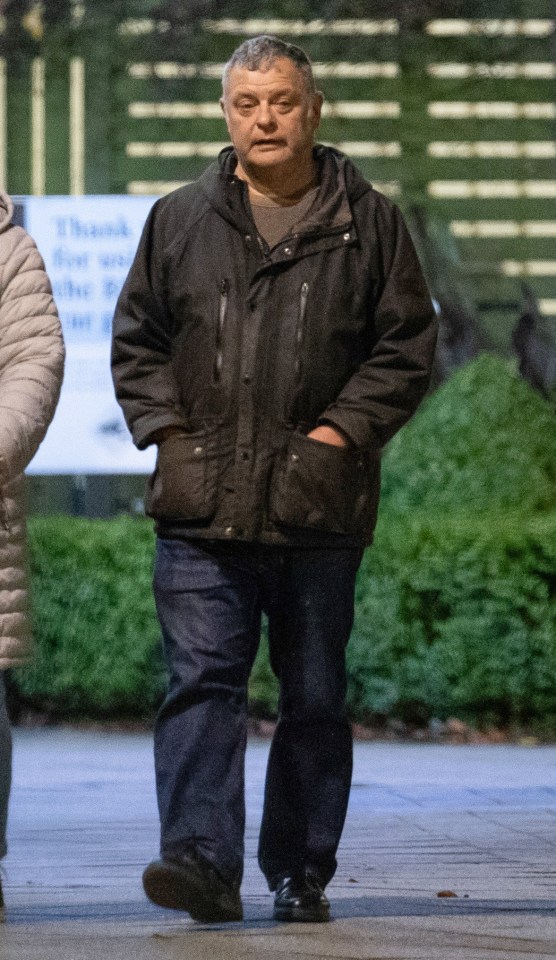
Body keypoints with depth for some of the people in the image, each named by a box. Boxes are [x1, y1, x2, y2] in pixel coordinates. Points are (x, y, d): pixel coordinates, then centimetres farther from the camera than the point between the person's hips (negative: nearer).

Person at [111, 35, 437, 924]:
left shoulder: (369, 223, 6)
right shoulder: (179, 220, 10)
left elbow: (408, 344, 6)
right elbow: (136, 340, 14)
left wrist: (343, 429, -6)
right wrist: (167, 428, 0)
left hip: (319, 510, 0)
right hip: (202, 510, 0)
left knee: (316, 697, 7)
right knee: (201, 680, -12)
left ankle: (302, 873, 16)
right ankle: (203, 859, -18)